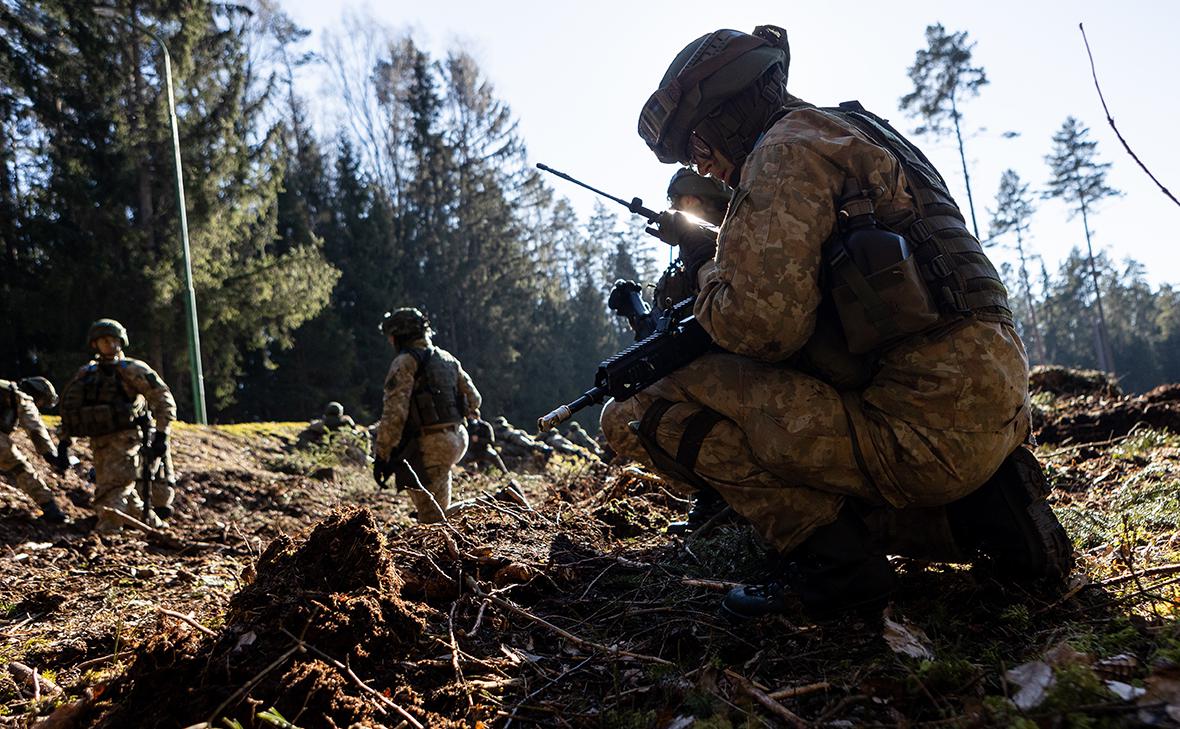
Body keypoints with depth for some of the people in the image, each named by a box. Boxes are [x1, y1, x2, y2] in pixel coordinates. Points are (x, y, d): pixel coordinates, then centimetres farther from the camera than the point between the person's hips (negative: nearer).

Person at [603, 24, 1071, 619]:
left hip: (924, 431, -10)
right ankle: (979, 509, 15)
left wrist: (709, 268, 2)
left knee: (640, 412, -9)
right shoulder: (858, 135, 23)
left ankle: (833, 561, -7)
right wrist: (718, 249, 24)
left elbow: (761, 326, -18)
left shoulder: (787, 148, -7)